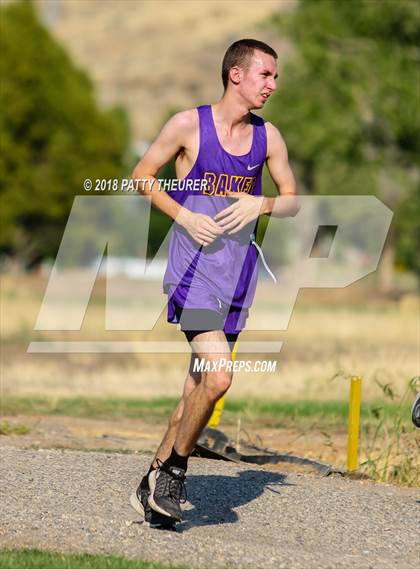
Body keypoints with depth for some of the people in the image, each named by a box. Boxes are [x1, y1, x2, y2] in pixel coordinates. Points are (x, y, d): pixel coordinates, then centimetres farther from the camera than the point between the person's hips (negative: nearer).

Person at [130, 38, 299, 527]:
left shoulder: (268, 136, 7)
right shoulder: (188, 125, -6)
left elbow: (292, 202, 13)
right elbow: (142, 175, 3)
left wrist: (261, 204, -9)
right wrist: (183, 215, -11)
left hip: (239, 266, 6)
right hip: (194, 264, -6)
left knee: (200, 385, 9)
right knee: (216, 377, -20)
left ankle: (154, 484, 22)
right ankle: (173, 471, 0)